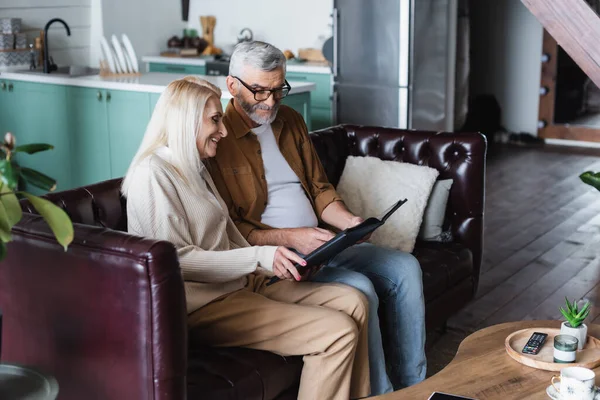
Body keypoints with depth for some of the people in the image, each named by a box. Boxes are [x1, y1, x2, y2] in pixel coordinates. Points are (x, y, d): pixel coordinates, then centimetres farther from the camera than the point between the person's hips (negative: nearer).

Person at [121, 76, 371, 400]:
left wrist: (276, 264, -2)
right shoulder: (153, 174, -13)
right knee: (339, 332, -19)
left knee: (353, 303, -3)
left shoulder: (195, 168, 17)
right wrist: (259, 257, -24)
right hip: (202, 303, -9)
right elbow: (177, 260, -20)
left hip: (238, 282, 10)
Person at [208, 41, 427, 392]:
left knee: (405, 267, -5)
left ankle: (411, 385, 3)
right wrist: (290, 238, -21)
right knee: (359, 288, -27)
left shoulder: (290, 121, 13)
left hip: (319, 242, 8)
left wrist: (349, 222, -2)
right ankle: (380, 393, -11)